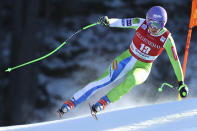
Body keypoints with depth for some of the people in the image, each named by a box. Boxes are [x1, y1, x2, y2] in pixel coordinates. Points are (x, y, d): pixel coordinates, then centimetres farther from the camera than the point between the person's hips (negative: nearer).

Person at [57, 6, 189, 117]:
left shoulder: (166, 39, -16)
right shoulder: (141, 23, -12)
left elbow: (175, 61, -9)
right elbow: (122, 22, -12)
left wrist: (181, 83, -7)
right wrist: (108, 21, -35)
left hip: (142, 68, -1)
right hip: (127, 59, 1)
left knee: (131, 80, -38)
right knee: (104, 81, -19)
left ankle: (104, 102, -26)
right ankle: (71, 103, -14)